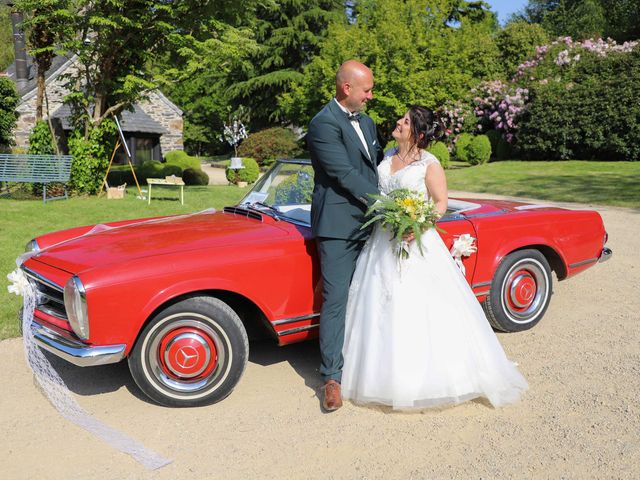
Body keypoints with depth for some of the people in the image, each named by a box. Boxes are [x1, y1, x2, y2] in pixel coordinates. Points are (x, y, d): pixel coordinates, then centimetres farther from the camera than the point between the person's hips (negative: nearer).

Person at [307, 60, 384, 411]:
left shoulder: (366, 122, 16)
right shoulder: (324, 124, -12)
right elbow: (345, 175, -18)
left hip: (368, 225, 8)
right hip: (338, 227, -8)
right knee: (335, 301, -5)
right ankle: (331, 378, 3)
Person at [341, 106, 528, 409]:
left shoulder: (429, 164, -8)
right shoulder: (388, 155, 10)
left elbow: (441, 203, -7)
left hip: (414, 241, -6)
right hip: (383, 240, 6)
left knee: (419, 308, -3)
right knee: (381, 308, 9)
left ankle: (423, 376, 11)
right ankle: (385, 371, 23)